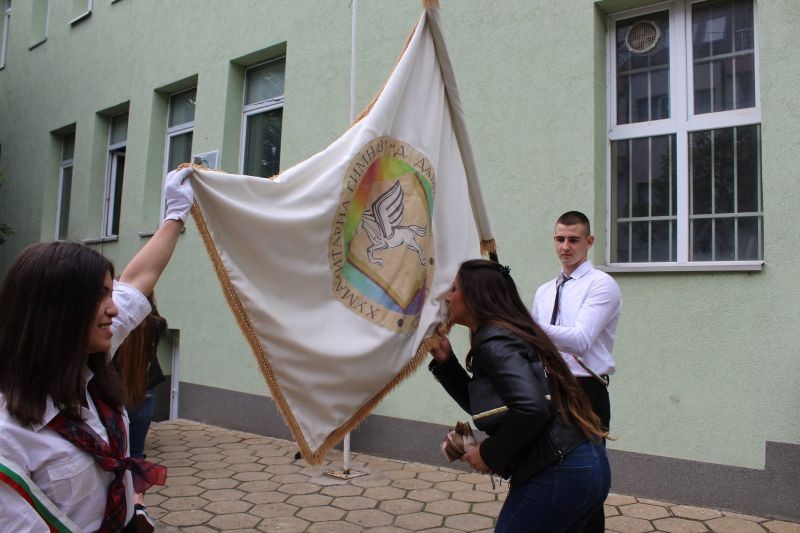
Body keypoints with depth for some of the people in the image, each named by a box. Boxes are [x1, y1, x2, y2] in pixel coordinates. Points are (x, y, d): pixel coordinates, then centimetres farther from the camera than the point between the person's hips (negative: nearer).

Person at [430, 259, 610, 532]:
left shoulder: (492, 341, -15)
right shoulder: (513, 332, 14)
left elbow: (531, 408, -29)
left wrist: (489, 454, -15)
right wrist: (445, 360, 11)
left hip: (557, 474, -9)